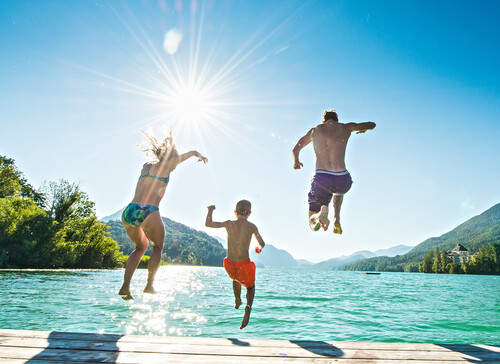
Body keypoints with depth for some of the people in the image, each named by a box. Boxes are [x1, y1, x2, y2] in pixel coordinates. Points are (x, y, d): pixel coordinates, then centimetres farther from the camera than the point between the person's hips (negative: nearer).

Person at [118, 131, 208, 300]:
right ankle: (149, 285, 18)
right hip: (149, 213, -6)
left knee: (140, 247, 27)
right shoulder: (167, 165, 4)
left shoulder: (146, 166, 17)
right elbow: (192, 152, 19)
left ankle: (125, 287, 17)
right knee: (157, 247, 22)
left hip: (129, 212, 6)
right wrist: (201, 156, 40)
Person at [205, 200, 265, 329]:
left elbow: (208, 224, 4)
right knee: (250, 287, 24)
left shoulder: (229, 224, -4)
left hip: (230, 265, 3)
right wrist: (259, 248, 26)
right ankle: (248, 306, -5)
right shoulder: (251, 226, -7)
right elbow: (262, 244, 2)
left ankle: (237, 301, 51)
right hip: (244, 264, -2)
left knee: (236, 277, 38)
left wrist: (210, 210, 20)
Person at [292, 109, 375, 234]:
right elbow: (372, 125, 28)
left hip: (321, 179, -1)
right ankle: (336, 217, 16)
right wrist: (362, 129, 51)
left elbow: (295, 150, 24)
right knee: (338, 191, 43)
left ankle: (321, 213, -23)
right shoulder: (346, 128, 15)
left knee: (313, 225, 14)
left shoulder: (314, 130, 16)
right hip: (343, 179, 1)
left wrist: (296, 162, 46)